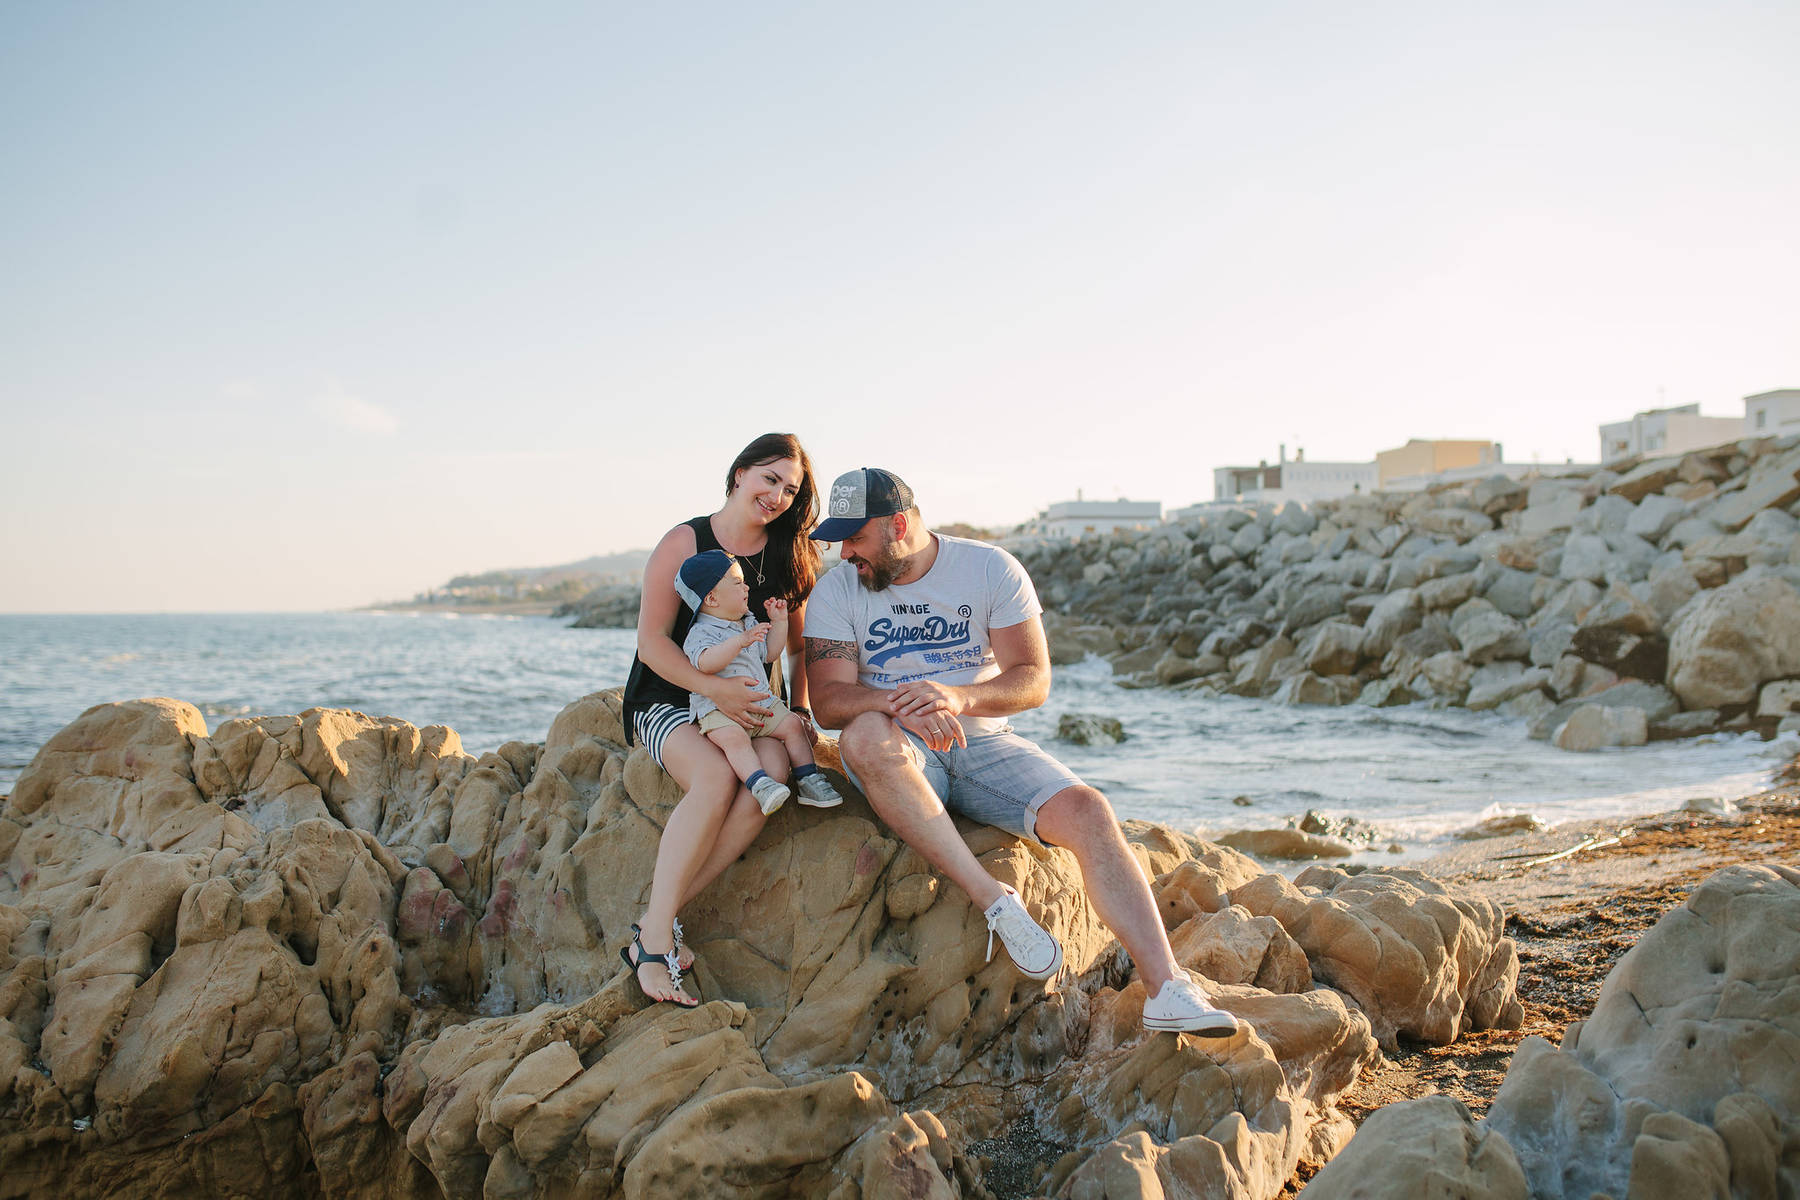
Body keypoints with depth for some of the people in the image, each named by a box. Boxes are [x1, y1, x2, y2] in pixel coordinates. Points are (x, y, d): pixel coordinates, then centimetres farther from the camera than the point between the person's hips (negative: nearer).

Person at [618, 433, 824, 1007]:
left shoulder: (789, 558, 11)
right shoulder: (684, 543, -2)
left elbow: (798, 648, 18)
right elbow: (652, 640, -7)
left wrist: (799, 708, 2)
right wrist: (711, 687, -22)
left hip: (748, 705, 3)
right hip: (668, 701, -3)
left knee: (773, 773, -32)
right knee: (716, 776, -36)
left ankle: (657, 918, -28)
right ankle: (655, 938, -30)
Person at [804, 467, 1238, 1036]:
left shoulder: (991, 569, -1)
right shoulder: (836, 590, 0)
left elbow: (1034, 680, -7)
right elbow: (828, 701, -9)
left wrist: (958, 697, -28)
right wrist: (901, 702, -30)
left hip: (983, 741, 1)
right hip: (902, 755, -1)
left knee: (1087, 811, -25)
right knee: (865, 737, -37)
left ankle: (1167, 991, -27)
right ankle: (995, 899, -35)